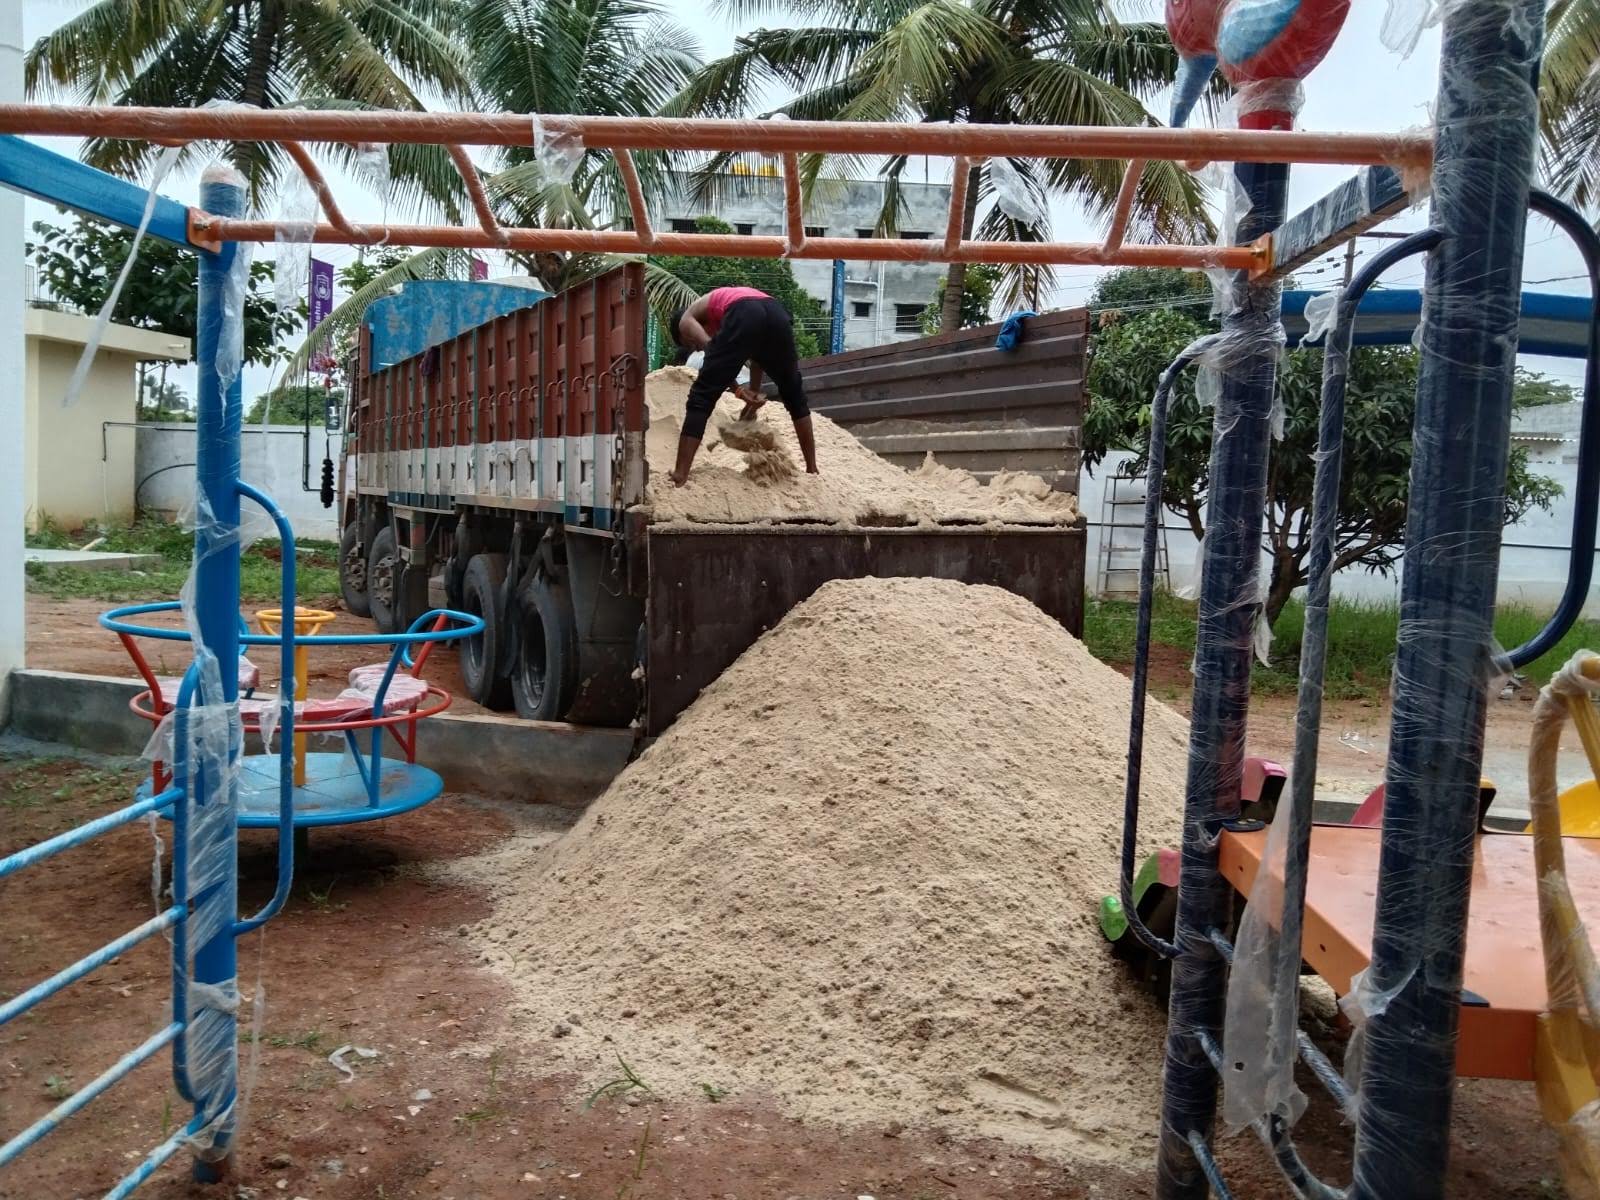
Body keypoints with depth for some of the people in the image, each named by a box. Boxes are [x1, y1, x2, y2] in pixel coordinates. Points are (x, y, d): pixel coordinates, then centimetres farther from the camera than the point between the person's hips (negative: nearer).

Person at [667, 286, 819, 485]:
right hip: (777, 312, 6)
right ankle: (812, 469, 31)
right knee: (794, 396, 25)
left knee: (702, 397, 1)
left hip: (744, 317, -5)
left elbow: (711, 348, 6)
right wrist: (753, 393, 42)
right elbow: (758, 351, 39)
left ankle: (679, 477, -7)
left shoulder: (686, 320, 27)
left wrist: (737, 391, 4)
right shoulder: (725, 299, 44)